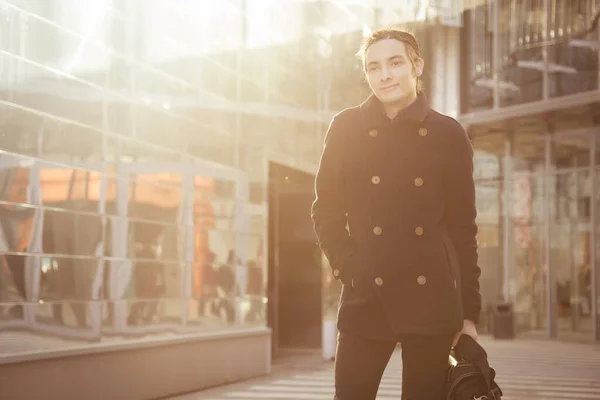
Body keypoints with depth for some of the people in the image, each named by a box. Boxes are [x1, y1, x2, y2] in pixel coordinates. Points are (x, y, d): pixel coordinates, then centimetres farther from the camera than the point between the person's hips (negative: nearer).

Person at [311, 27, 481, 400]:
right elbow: (327, 210, 8)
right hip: (366, 300, 0)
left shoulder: (449, 135, 4)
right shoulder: (346, 128, 5)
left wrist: (469, 312, 2)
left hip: (431, 302, 0)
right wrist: (349, 269, -6)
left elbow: (462, 226, 5)